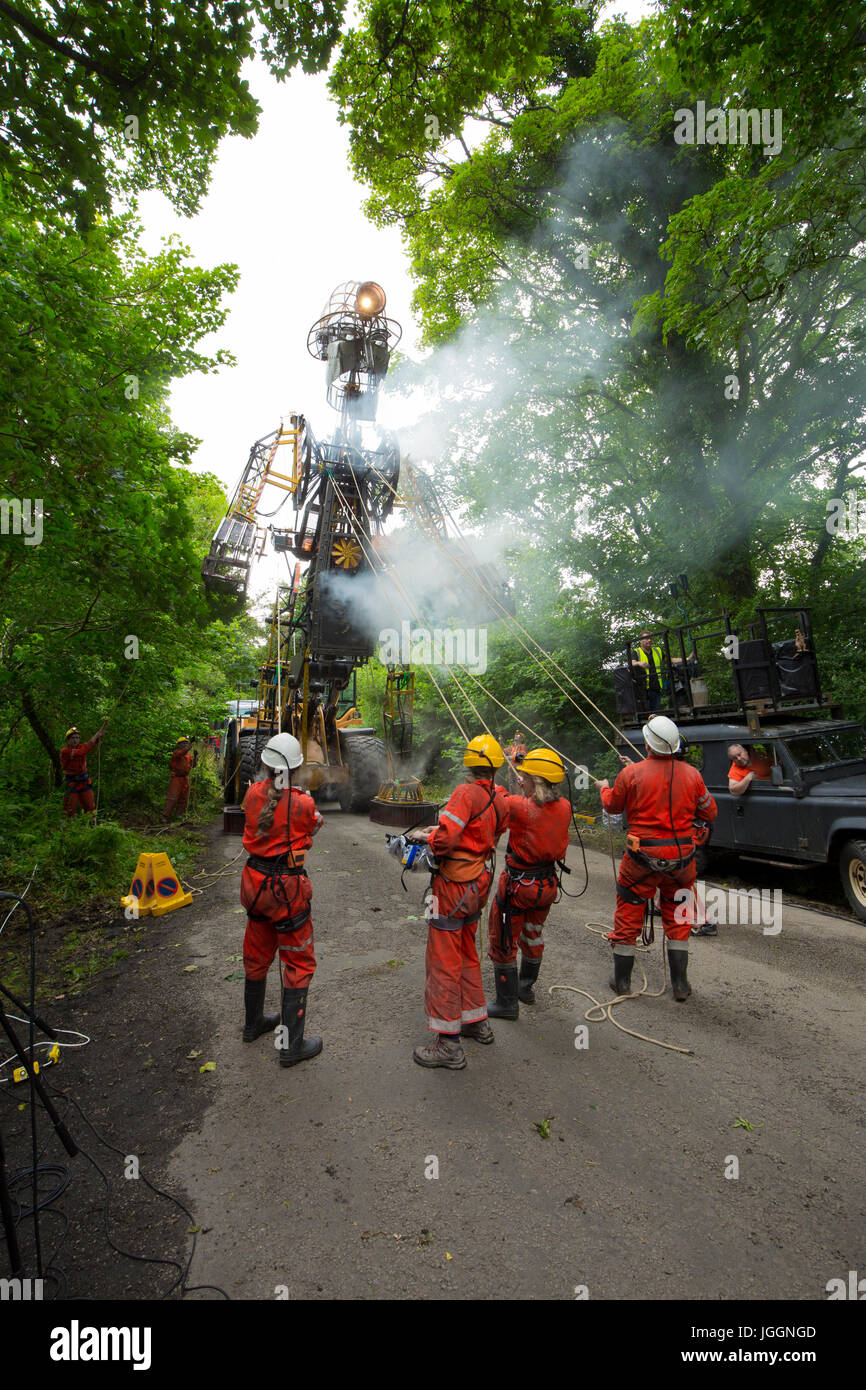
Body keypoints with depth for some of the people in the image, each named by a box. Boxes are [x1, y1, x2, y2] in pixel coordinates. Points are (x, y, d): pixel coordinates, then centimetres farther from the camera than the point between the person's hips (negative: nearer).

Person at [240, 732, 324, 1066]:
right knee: (298, 963, 9)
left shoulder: (254, 794, -8)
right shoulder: (302, 803, -21)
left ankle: (254, 1023, 45)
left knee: (257, 956, 25)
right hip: (287, 888, -6)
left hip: (255, 883, 6)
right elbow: (315, 826, 0)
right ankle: (292, 1045, 15)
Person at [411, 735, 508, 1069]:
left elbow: (445, 839, -27)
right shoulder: (499, 799, 2)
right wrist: (441, 828, 11)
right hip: (477, 885, 8)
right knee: (467, 955, 24)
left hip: (453, 887, -8)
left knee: (444, 962, 3)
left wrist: (425, 837, -8)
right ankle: (477, 1022, 38)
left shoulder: (467, 793, -21)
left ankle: (449, 1044, 12)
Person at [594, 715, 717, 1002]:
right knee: (678, 918, 19)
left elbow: (613, 805, 5)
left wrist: (603, 788, 26)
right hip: (681, 857, 3)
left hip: (643, 856, -2)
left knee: (628, 915, 13)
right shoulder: (691, 774, -5)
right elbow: (710, 813, 5)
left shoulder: (631, 773, -12)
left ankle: (622, 980, 24)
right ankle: (680, 983, 25)